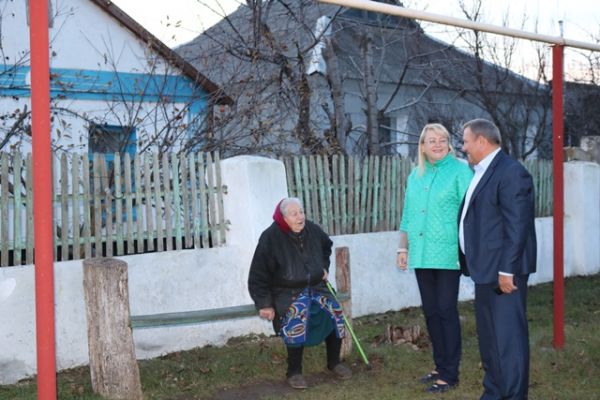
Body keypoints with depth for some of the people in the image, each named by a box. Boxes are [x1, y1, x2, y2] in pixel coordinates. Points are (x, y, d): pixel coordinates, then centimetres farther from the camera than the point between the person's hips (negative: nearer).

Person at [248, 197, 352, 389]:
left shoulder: (312, 229, -2)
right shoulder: (270, 237, -17)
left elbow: (326, 247, 26)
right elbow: (258, 276, -11)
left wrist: (324, 267, 15)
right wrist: (264, 304, -15)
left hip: (315, 287, 5)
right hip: (287, 292, -5)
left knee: (335, 312, -16)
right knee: (297, 316, -33)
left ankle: (334, 362, 6)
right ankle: (294, 372, -17)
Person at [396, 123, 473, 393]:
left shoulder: (460, 171, -4)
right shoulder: (415, 176, 14)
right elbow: (408, 217, 20)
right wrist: (403, 248, 16)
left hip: (447, 254, -6)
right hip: (422, 255, 6)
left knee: (447, 312, -2)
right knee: (431, 312, 11)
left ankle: (450, 373, 7)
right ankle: (440, 366, 24)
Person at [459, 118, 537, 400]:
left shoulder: (511, 172, -16)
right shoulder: (482, 173, 15)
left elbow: (517, 227, -20)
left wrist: (507, 270, -22)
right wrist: (473, 264, 17)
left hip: (503, 270, -10)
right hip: (486, 269, 10)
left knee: (508, 335, -4)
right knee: (488, 335, 17)